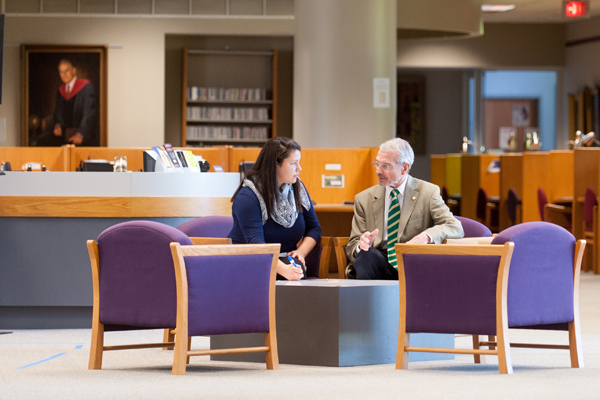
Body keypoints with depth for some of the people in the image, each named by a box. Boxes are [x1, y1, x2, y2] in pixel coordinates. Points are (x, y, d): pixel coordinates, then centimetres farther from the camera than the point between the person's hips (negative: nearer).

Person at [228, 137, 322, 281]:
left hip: (285, 261, 5)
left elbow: (314, 228, 18)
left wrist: (301, 252, -4)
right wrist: (283, 269, -43)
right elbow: (255, 243, -27)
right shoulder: (247, 197, -15)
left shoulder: (298, 189, 9)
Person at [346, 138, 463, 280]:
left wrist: (427, 236, -24)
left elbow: (456, 228, -3)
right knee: (365, 255, -34)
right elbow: (352, 247, 12)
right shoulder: (364, 199, 12)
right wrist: (362, 245, -14)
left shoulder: (428, 192, 6)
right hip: (381, 265, 1)